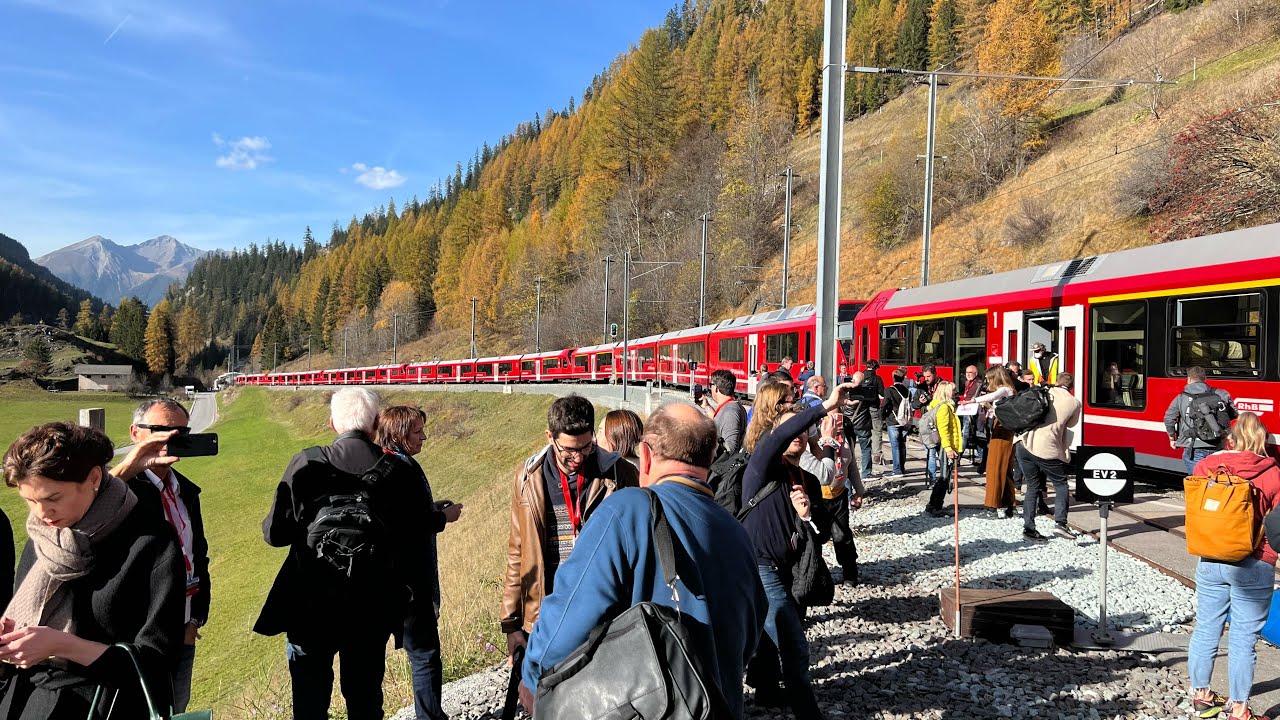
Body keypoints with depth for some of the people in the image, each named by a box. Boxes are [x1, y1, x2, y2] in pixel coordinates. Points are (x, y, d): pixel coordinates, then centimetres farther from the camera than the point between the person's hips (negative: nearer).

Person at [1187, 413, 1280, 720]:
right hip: (1253, 567, -3)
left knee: (1206, 629, 15)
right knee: (1243, 639, 6)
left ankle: (1201, 695, 28)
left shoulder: (1205, 467, -2)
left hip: (1210, 563, 3)